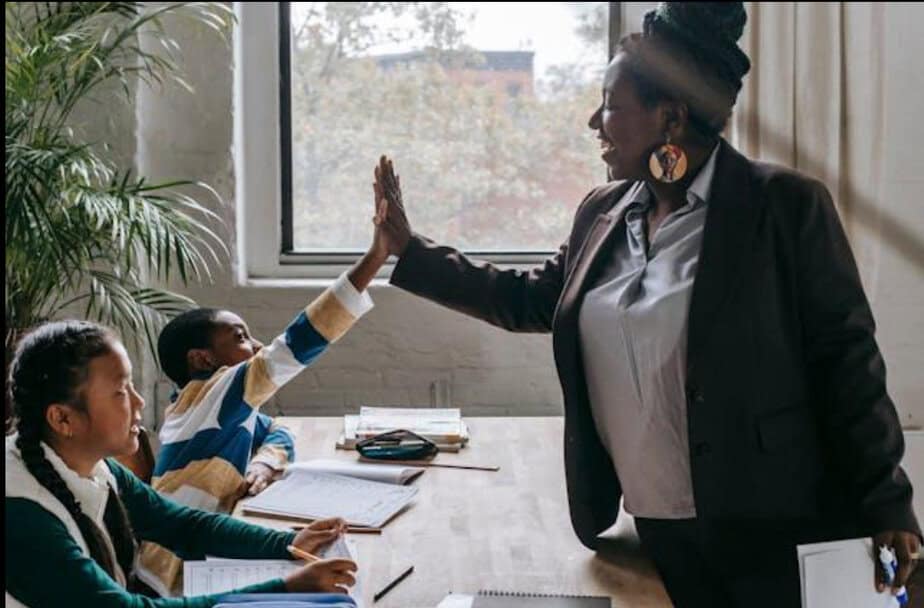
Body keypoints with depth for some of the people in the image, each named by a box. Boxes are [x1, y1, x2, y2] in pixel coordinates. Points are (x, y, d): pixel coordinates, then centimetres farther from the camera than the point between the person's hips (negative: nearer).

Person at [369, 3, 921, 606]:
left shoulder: (786, 204, -11)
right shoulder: (603, 212, 7)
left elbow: (844, 357, -10)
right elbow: (533, 299, 18)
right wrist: (409, 248, 15)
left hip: (768, 529, -5)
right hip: (657, 527, 6)